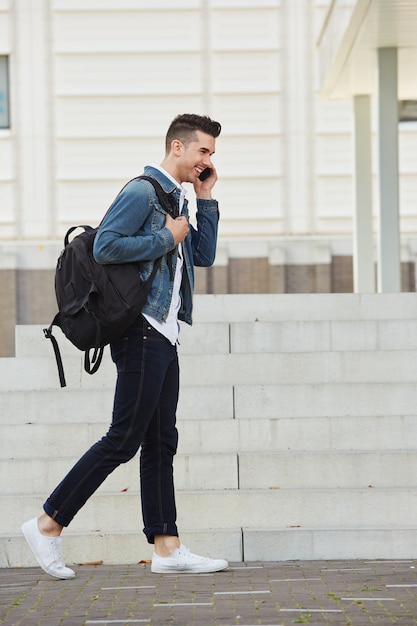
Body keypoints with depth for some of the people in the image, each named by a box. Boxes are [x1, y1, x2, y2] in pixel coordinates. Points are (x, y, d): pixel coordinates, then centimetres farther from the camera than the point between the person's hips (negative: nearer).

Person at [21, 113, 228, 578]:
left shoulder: (176, 199, 20)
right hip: (142, 333, -10)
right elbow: (105, 247, -21)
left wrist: (205, 198, 13)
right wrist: (166, 238, -14)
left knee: (160, 442, 7)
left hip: (163, 338, 10)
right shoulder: (142, 192, -10)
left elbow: (203, 256, 20)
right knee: (124, 438, -10)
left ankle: (166, 547, 8)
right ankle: (48, 525, -5)